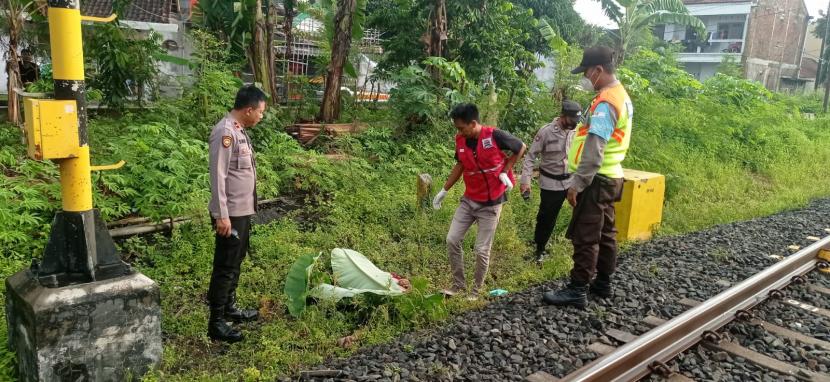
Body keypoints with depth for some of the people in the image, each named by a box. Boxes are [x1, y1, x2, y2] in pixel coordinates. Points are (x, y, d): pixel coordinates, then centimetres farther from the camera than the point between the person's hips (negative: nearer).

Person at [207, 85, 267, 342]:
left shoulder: (239, 130, 11)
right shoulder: (225, 132, -19)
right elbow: (218, 177, -23)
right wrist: (221, 215, -24)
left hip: (243, 211, 10)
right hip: (231, 214, -10)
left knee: (235, 263, 20)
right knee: (225, 267, -3)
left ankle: (229, 308, 34)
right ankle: (216, 323, 6)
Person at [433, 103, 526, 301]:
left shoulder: (495, 136, -19)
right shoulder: (460, 140, -4)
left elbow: (521, 148, -4)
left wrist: (505, 172, -11)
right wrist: (444, 190, 13)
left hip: (491, 203, -5)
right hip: (469, 200, 5)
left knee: (482, 250, 0)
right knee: (452, 240, 1)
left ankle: (476, 290, 20)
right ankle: (459, 284, 18)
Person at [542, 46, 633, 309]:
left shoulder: (605, 102, -20)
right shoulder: (620, 96, 13)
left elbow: (594, 150, -26)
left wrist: (577, 183, -23)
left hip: (596, 180, -10)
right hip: (609, 177, 10)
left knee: (585, 237, -5)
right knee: (605, 233, 15)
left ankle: (577, 291, 1)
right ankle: (603, 283, 25)